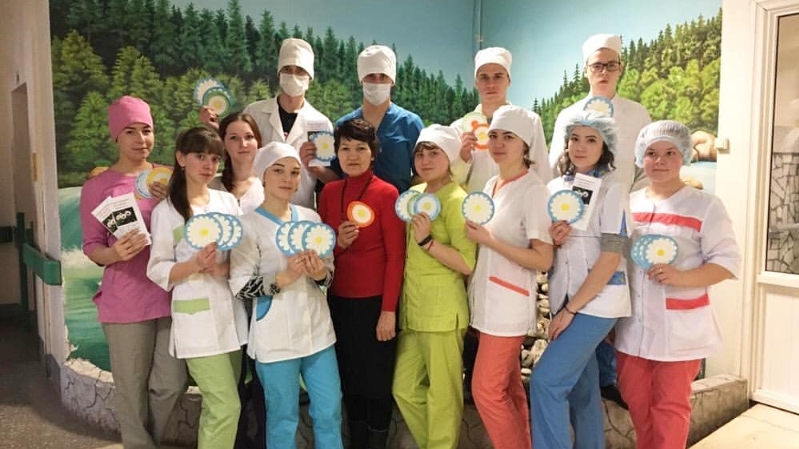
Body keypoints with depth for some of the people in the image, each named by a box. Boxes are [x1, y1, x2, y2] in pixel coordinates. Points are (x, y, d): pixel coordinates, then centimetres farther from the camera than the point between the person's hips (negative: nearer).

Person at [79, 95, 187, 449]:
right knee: (132, 389, 5)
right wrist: (115, 253, -22)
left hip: (171, 295, 3)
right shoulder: (97, 187, -1)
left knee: (172, 383, 10)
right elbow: (92, 247, 1)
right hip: (125, 301, -3)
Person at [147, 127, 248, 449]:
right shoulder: (166, 211, -4)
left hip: (231, 311, 5)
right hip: (196, 317, -4)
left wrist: (227, 267, -11)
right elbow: (157, 270, -4)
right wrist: (193, 265, -20)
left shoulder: (228, 201, 8)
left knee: (216, 407, 13)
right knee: (226, 407, -6)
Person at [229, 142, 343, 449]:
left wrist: (320, 274, -9)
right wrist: (284, 277, -24)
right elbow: (240, 286, -12)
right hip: (276, 337, -4)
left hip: (317, 329, 5)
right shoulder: (248, 224, -8)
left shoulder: (311, 218, 7)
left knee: (330, 412, 12)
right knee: (283, 417, 9)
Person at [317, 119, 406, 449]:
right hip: (338, 301, 5)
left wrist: (389, 310, -13)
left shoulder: (387, 193, -9)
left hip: (374, 302, -5)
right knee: (349, 382, 16)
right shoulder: (329, 192, 6)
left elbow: (395, 256, -10)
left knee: (377, 382, 8)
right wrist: (337, 242, -11)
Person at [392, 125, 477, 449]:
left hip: (442, 309, -8)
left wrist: (427, 241, -23)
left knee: (441, 394, 5)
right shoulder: (413, 194, 12)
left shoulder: (456, 200, -11)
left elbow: (467, 265, -16)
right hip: (412, 307, 8)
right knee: (404, 388, 16)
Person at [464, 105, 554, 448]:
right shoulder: (490, 186, 10)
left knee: (486, 389, -3)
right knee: (508, 389, 15)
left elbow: (543, 260, -18)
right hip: (487, 299, 8)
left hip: (509, 302, -8)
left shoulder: (533, 190, -14)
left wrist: (489, 241, -20)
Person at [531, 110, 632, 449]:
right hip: (564, 299, 6)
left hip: (597, 300, -6)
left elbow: (611, 258, -15)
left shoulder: (613, 189, -9)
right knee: (581, 387, 13)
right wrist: (552, 240, -9)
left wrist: (571, 309, -15)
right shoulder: (555, 187, 8)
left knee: (546, 380, -12)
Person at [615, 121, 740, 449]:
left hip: (680, 328, -4)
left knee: (670, 406, 4)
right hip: (634, 325, 5)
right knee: (636, 400, 15)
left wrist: (682, 277, -24)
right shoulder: (628, 204, 7)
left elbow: (728, 262, -10)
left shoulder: (705, 206, -6)